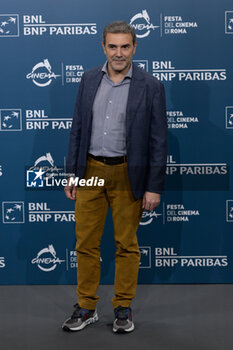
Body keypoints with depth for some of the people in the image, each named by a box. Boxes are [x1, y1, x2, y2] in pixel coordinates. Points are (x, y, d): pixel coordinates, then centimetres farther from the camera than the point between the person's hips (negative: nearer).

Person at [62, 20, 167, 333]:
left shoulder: (150, 86, -6)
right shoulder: (89, 79, 5)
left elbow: (158, 140, -6)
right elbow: (78, 128, 9)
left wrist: (154, 187, -9)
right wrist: (72, 173, 6)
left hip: (128, 175, -3)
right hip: (90, 171, 3)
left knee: (126, 244, 8)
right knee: (86, 243, 7)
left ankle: (123, 308, 22)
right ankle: (86, 308, 21)